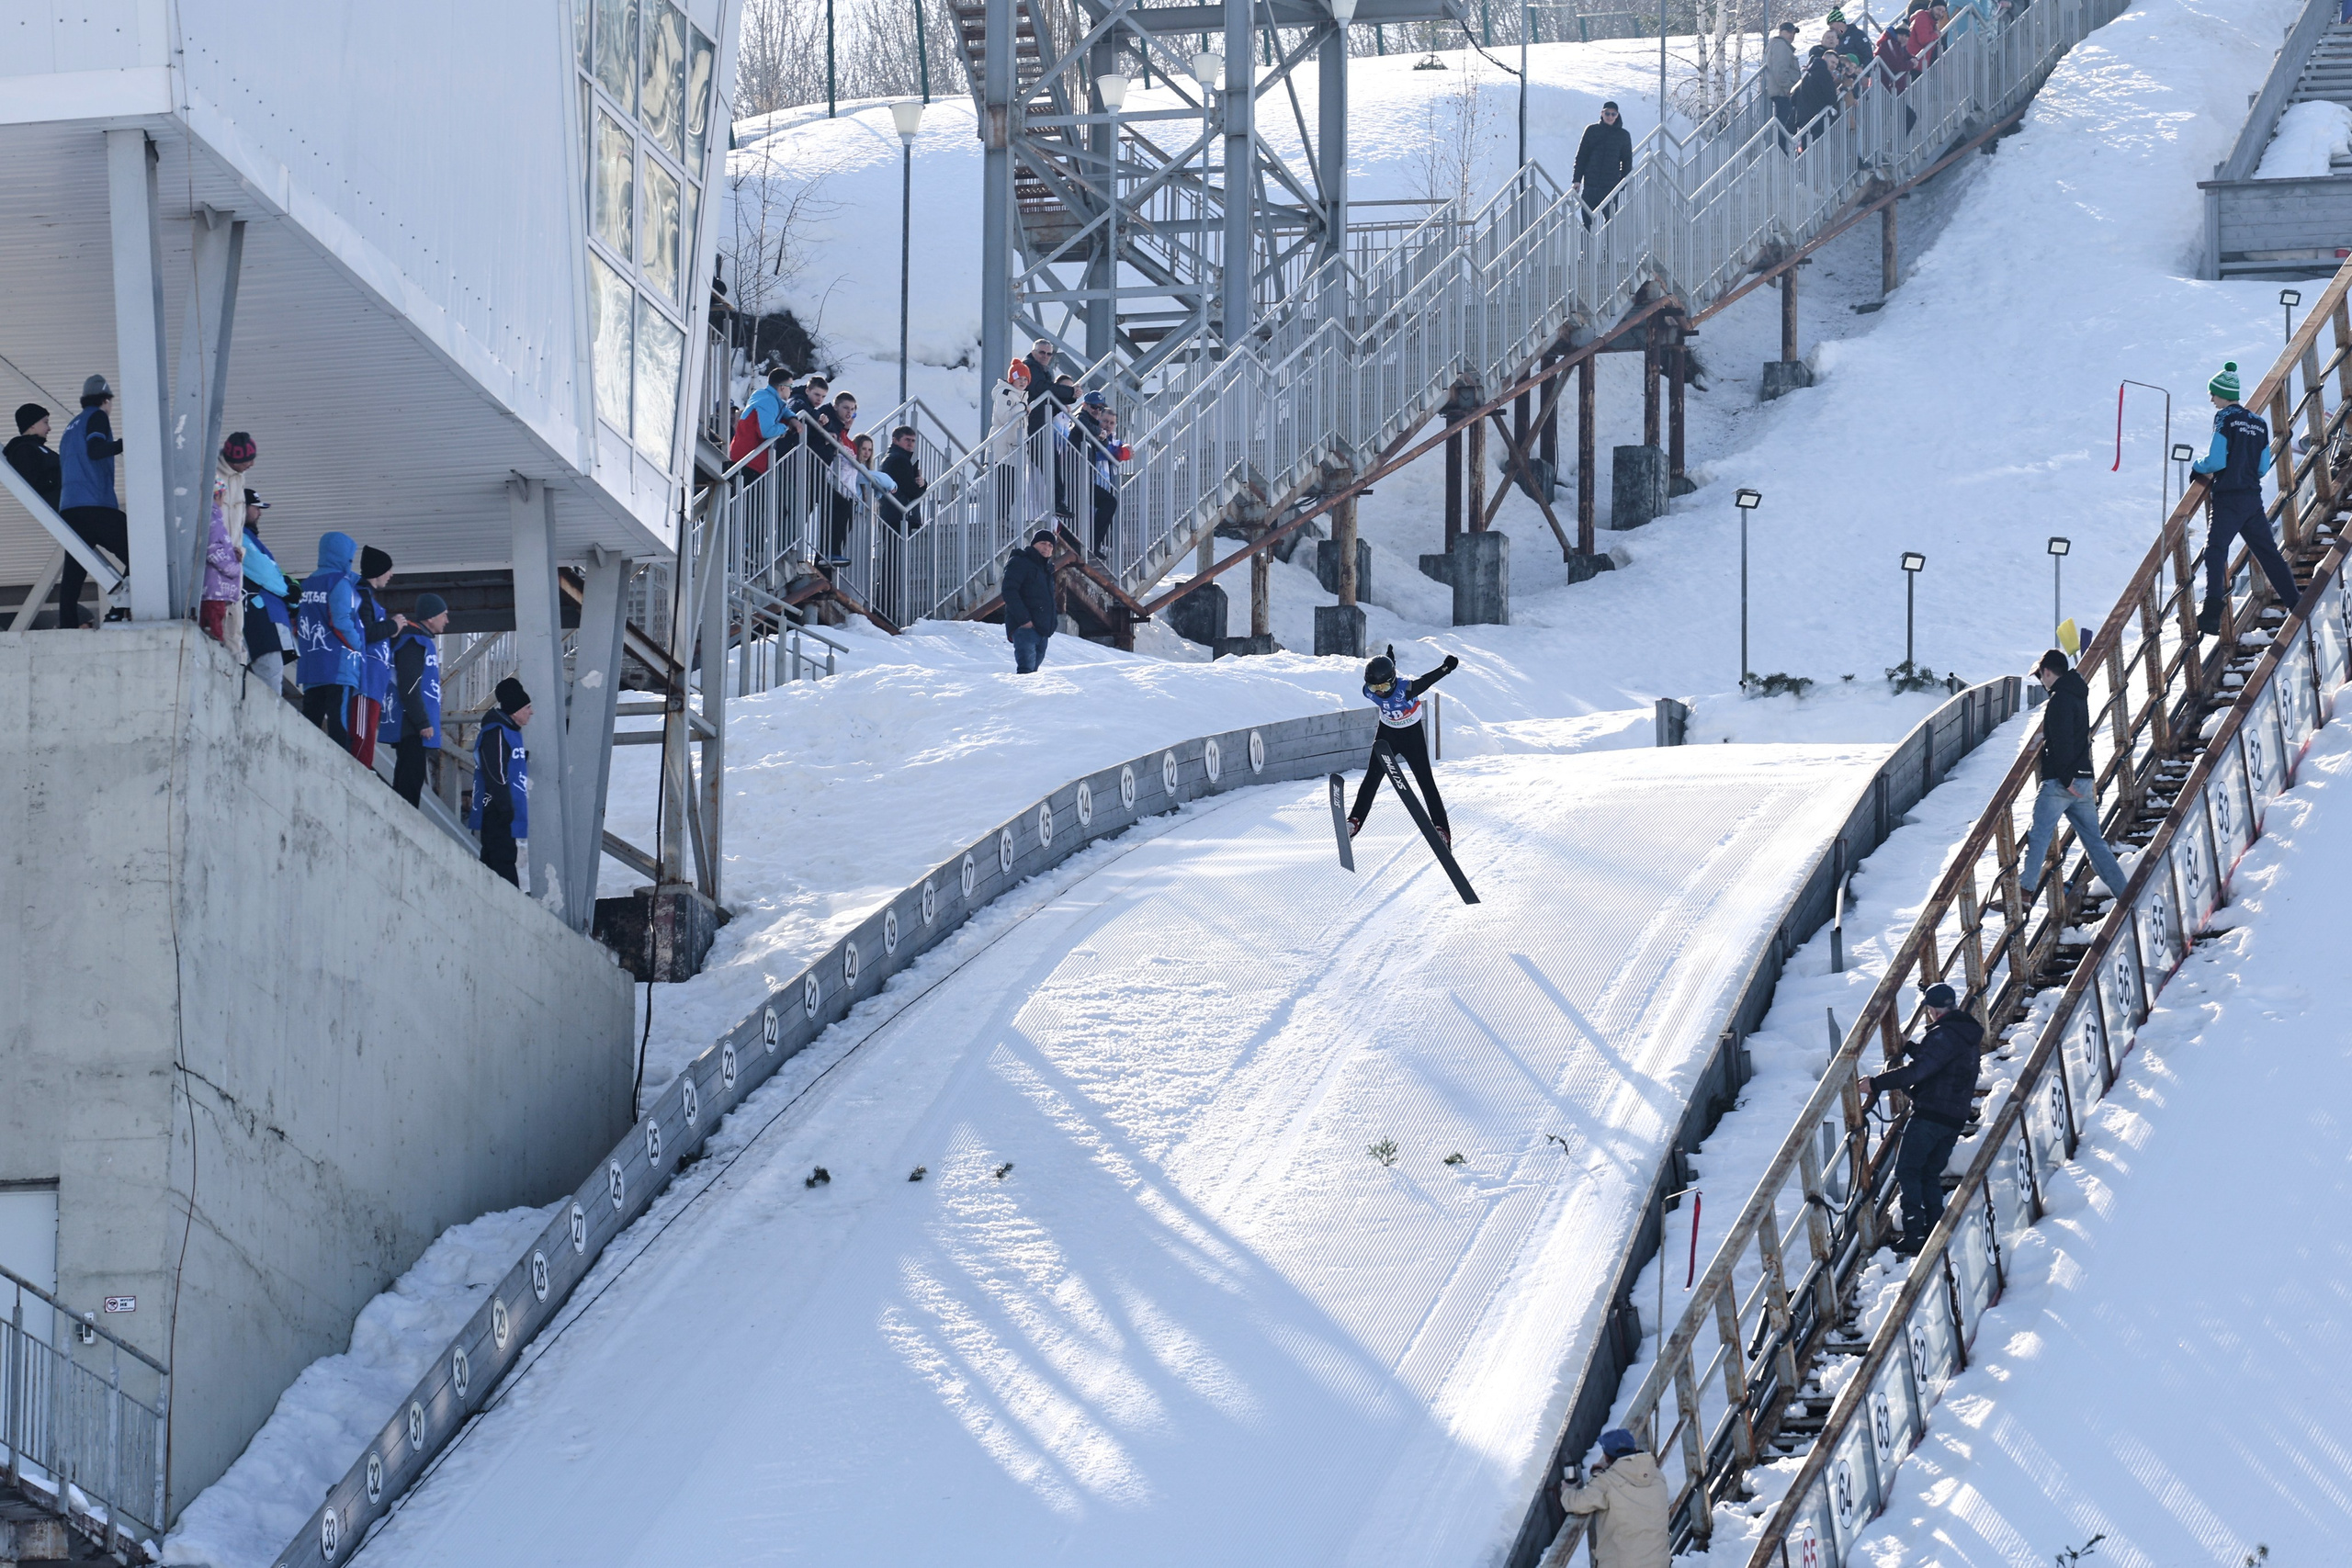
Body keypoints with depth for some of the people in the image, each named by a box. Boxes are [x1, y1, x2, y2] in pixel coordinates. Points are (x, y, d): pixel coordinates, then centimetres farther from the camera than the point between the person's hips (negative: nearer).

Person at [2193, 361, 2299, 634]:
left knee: (2215, 551, -10)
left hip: (2228, 498, -7)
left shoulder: (2225, 418, -7)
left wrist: (2196, 465, 5)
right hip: (2254, 498, 7)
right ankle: (2295, 602, 18)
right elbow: (2264, 467, 13)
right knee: (2267, 551, 15)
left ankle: (2212, 614, -24)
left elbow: (2216, 461, -14)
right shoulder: (2258, 422, 13)